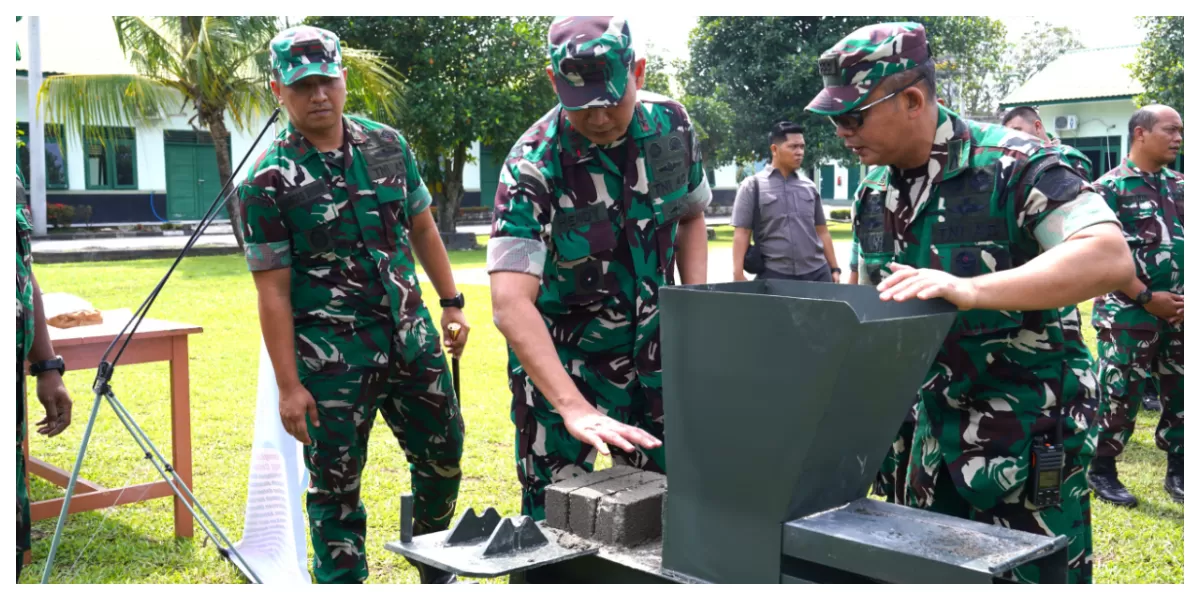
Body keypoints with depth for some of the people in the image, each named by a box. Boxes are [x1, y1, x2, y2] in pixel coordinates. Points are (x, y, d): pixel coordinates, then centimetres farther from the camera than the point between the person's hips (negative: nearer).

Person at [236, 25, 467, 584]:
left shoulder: (389, 145, 4)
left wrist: (452, 303, 13)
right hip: (332, 360, -5)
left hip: (411, 339, 5)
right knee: (336, 485, 5)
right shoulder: (268, 181, -10)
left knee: (443, 454, 16)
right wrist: (288, 385, -12)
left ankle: (434, 565, 40)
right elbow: (273, 291, -10)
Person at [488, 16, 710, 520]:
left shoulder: (670, 123, -9)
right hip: (559, 362, -4)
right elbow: (511, 303, -33)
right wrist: (574, 408, -42)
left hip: (651, 351, 4)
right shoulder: (532, 168, -23)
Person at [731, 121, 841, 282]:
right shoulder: (753, 186, 1)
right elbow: (741, 234, -3)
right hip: (774, 275, -4)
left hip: (817, 273, 4)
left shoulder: (809, 186, 13)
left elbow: (822, 231, 18)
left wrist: (834, 269, 14)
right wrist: (738, 275, -12)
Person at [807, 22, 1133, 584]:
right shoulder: (873, 192, 4)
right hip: (934, 427, 7)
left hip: (1028, 435, -7)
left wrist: (969, 289, -42)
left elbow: (1110, 258, -32)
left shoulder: (1012, 165, -18)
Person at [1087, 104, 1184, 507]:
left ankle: (1178, 472, 25)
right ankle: (1101, 471, 14)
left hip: (1180, 314, 6)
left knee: (1181, 396, 11)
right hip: (1128, 315, -6)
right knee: (1119, 398, 0)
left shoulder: (1180, 187, 11)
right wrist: (1147, 298, -15)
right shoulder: (1110, 188, -7)